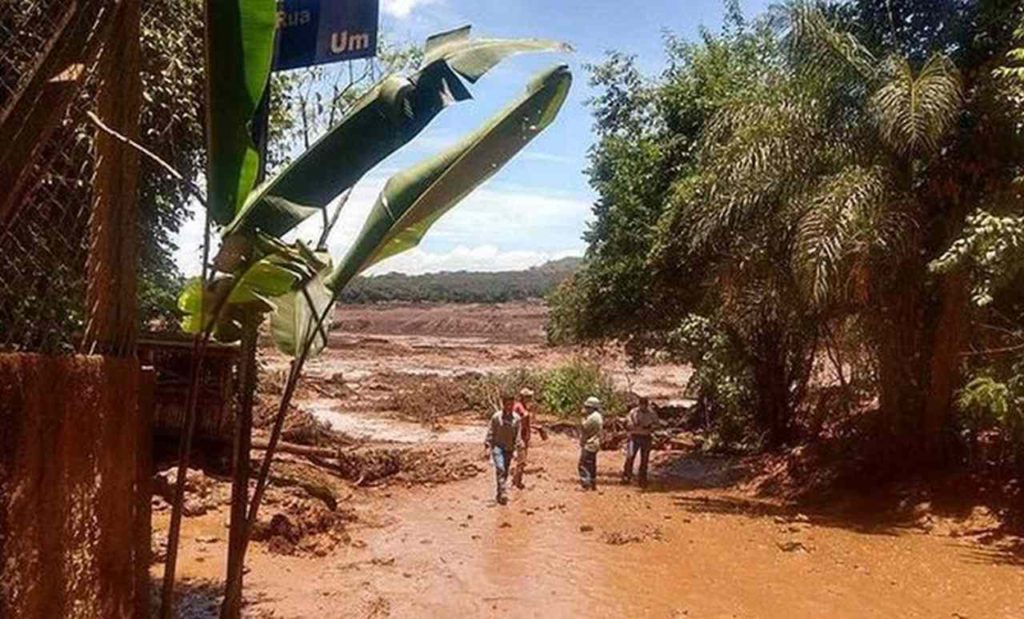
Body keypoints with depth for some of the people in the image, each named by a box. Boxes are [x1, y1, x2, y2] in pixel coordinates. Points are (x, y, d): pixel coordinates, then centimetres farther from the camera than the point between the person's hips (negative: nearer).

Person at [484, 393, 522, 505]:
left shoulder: (516, 418, -3)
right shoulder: (496, 417, -10)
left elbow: (517, 435, 5)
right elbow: (490, 432, -3)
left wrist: (516, 449, 3)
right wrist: (488, 446, -4)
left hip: (509, 449, 4)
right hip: (497, 446, -4)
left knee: (506, 471, 10)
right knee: (500, 468, -19)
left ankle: (499, 493, 26)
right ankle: (502, 492, -16)